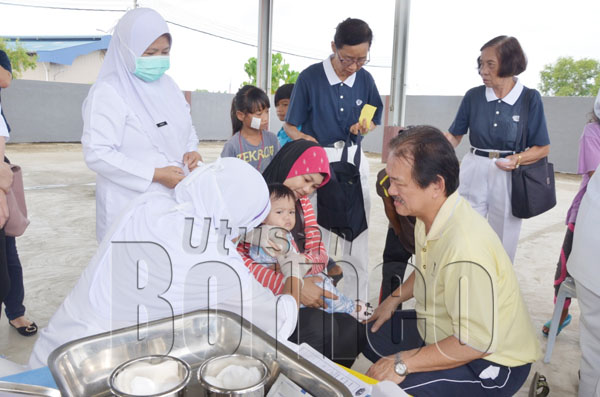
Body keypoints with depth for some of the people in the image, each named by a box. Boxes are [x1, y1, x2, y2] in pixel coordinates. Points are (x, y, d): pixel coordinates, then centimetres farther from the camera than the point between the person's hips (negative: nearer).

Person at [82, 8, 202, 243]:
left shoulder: (168, 86, 10)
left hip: (173, 200, 6)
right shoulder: (107, 92, -10)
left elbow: (188, 131, 21)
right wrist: (155, 175, -19)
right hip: (129, 207, -6)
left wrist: (191, 152, -1)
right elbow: (96, 154, -17)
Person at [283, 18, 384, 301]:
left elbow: (375, 120, 12)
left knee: (357, 234, 7)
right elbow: (290, 125, -4)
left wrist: (365, 126, -11)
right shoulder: (310, 77, -9)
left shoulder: (365, 80, 1)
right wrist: (303, 138, -25)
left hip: (354, 160, 3)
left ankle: (357, 304, 22)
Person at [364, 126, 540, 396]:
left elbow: (476, 343, -29)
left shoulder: (466, 248, -35)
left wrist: (402, 363, -23)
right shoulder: (429, 215, -6)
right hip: (442, 330, 9)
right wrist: (392, 301, 7)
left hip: (493, 361, -9)